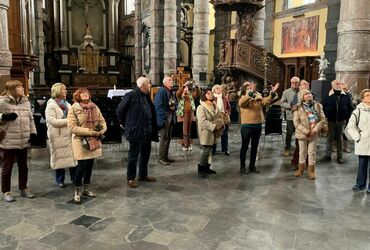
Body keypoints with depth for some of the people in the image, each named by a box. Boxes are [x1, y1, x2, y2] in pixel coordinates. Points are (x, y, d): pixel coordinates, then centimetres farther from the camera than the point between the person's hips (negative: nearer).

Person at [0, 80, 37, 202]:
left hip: (24, 141, 5)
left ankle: (23, 188, 30)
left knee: (23, 166, 15)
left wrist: (33, 132, 6)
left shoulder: (26, 101, 8)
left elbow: (30, 118, 15)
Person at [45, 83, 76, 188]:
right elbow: (53, 121, -17)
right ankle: (60, 180, 18)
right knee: (59, 157, 4)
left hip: (69, 135, 5)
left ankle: (74, 177, 20)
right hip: (58, 136, -5)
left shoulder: (68, 104, 14)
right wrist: (68, 120, -17)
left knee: (73, 156, 7)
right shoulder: (51, 105, -6)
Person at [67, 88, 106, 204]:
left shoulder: (94, 107, 9)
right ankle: (77, 192, 10)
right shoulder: (73, 109, -8)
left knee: (89, 165, 13)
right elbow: (72, 127, -16)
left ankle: (86, 189, 27)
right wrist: (90, 131, -21)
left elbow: (102, 120, 12)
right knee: (82, 166, -6)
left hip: (94, 141, 6)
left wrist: (102, 129, -11)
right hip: (81, 141, -5)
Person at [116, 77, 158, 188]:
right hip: (135, 132, -8)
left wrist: (152, 129, 11)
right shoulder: (131, 96, -13)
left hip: (147, 132, 9)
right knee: (133, 155, 1)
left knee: (145, 154, 17)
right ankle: (130, 178, 14)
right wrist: (124, 123, -1)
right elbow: (120, 110, -10)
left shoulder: (146, 96, 12)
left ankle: (143, 175, 32)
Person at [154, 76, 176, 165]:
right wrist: (164, 117, -20)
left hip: (171, 116, 9)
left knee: (168, 138, 13)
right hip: (165, 117, -9)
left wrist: (174, 114, 3)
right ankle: (161, 158, 1)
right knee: (164, 137, -6)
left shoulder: (171, 91, 15)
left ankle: (165, 156, 22)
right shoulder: (161, 91, -11)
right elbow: (158, 106, -17)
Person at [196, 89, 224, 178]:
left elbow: (219, 117, 15)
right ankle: (200, 169, 4)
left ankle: (206, 167, 26)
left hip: (213, 133, 8)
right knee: (205, 151, -8)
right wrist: (214, 126, -25)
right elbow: (203, 121, -22)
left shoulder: (214, 106, 14)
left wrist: (220, 124, -7)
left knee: (208, 151, 14)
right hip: (205, 132, -8)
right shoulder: (201, 107, -12)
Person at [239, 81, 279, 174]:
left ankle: (252, 165, 26)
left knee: (254, 146, 14)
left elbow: (267, 101, -8)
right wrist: (250, 93, -43)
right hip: (247, 126, -5)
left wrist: (272, 93, -24)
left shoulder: (258, 98, 7)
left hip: (258, 126, 5)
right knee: (245, 146, 5)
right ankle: (242, 166, 15)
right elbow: (242, 102, -31)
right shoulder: (243, 99, -7)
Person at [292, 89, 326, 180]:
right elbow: (296, 123, -12)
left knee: (312, 152, 8)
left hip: (314, 134, 1)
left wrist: (316, 129, -15)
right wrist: (307, 131, -18)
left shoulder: (317, 106, -2)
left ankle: (311, 171, 21)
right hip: (302, 133, -1)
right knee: (302, 152, 13)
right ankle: (301, 168, 31)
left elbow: (322, 119, -1)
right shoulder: (298, 108, -10)